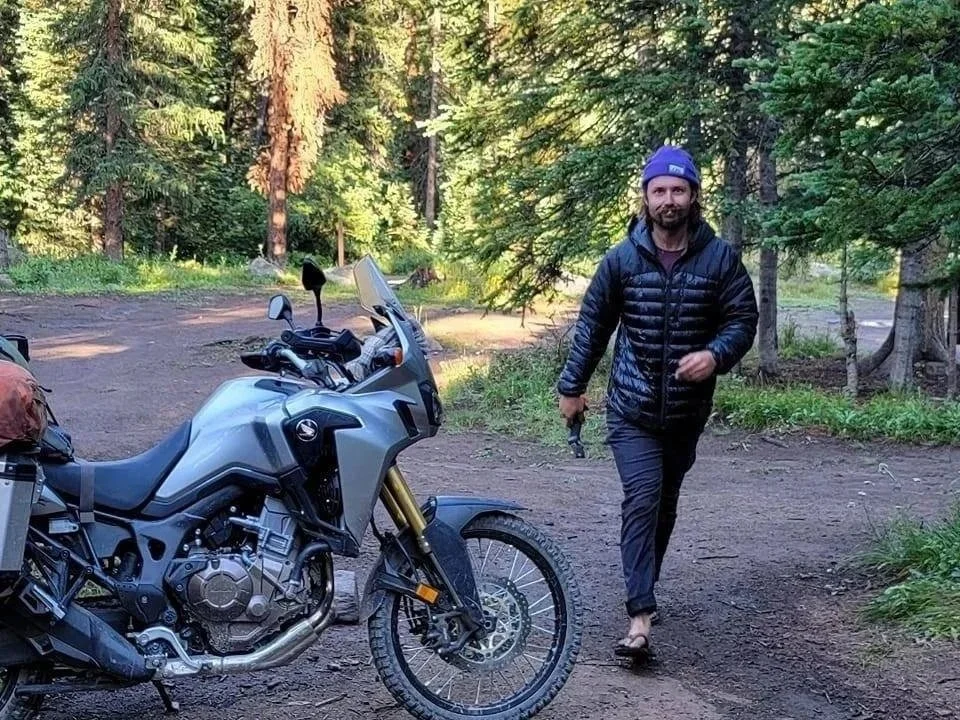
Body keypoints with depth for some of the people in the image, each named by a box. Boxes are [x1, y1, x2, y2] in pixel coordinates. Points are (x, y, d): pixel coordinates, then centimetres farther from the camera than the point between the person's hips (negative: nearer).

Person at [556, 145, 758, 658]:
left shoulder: (720, 258, -3)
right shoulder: (622, 259, -4)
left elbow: (743, 320, 0)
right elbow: (592, 326, 5)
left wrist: (716, 355, -21)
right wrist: (571, 386, 8)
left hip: (688, 411, 2)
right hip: (632, 409, -2)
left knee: (665, 505, 15)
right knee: (641, 501, -14)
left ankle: (643, 590, 35)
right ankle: (640, 617, -18)